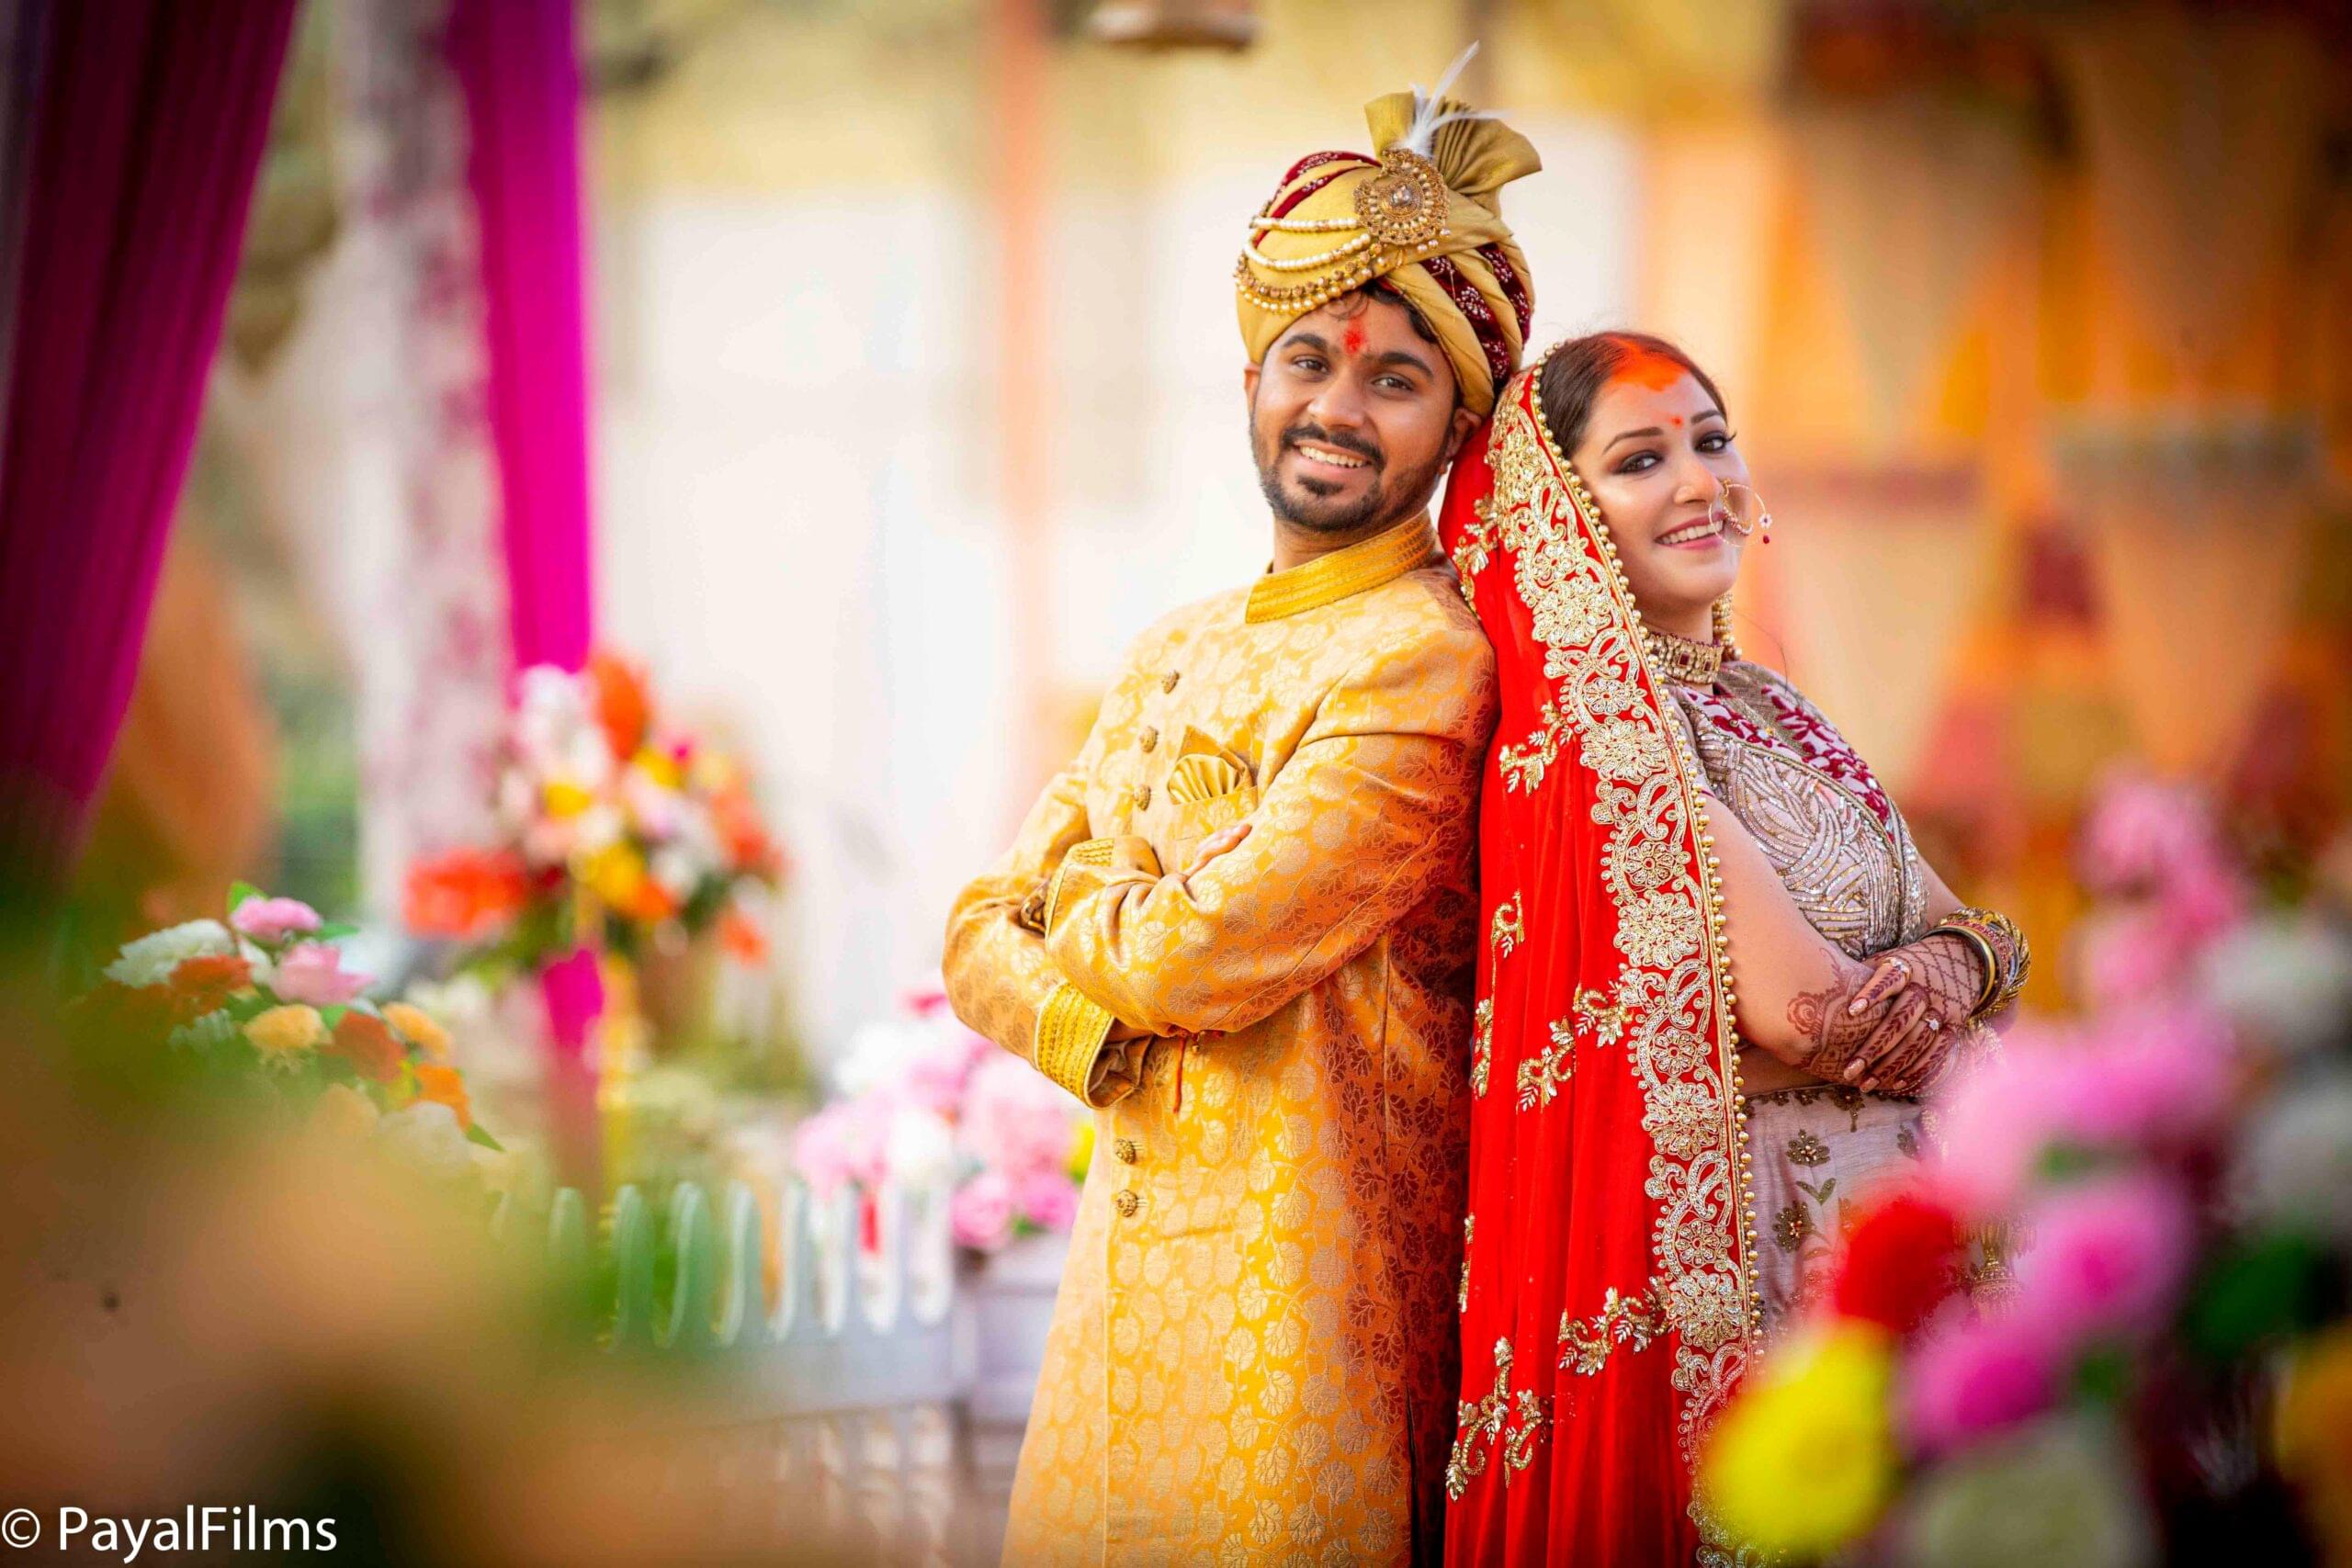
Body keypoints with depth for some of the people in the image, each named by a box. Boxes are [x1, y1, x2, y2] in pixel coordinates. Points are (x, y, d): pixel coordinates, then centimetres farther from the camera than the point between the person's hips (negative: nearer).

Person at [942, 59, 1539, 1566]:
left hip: (1303, 1308, -8)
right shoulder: (1180, 651, 13)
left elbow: (1202, 956, -19)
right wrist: (1100, 1034, -10)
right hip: (1133, 1259, 8)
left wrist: (1075, 898, 2)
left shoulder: (1424, 663, -14)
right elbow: (985, 937, 11)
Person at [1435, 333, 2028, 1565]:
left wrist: (1953, 963, -8)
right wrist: (1900, 1012, 0)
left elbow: (1944, 913, 15)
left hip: (1880, 1234, 8)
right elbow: (1790, 1005, -20)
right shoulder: (1600, 726, -14)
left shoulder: (1762, 709, 14)